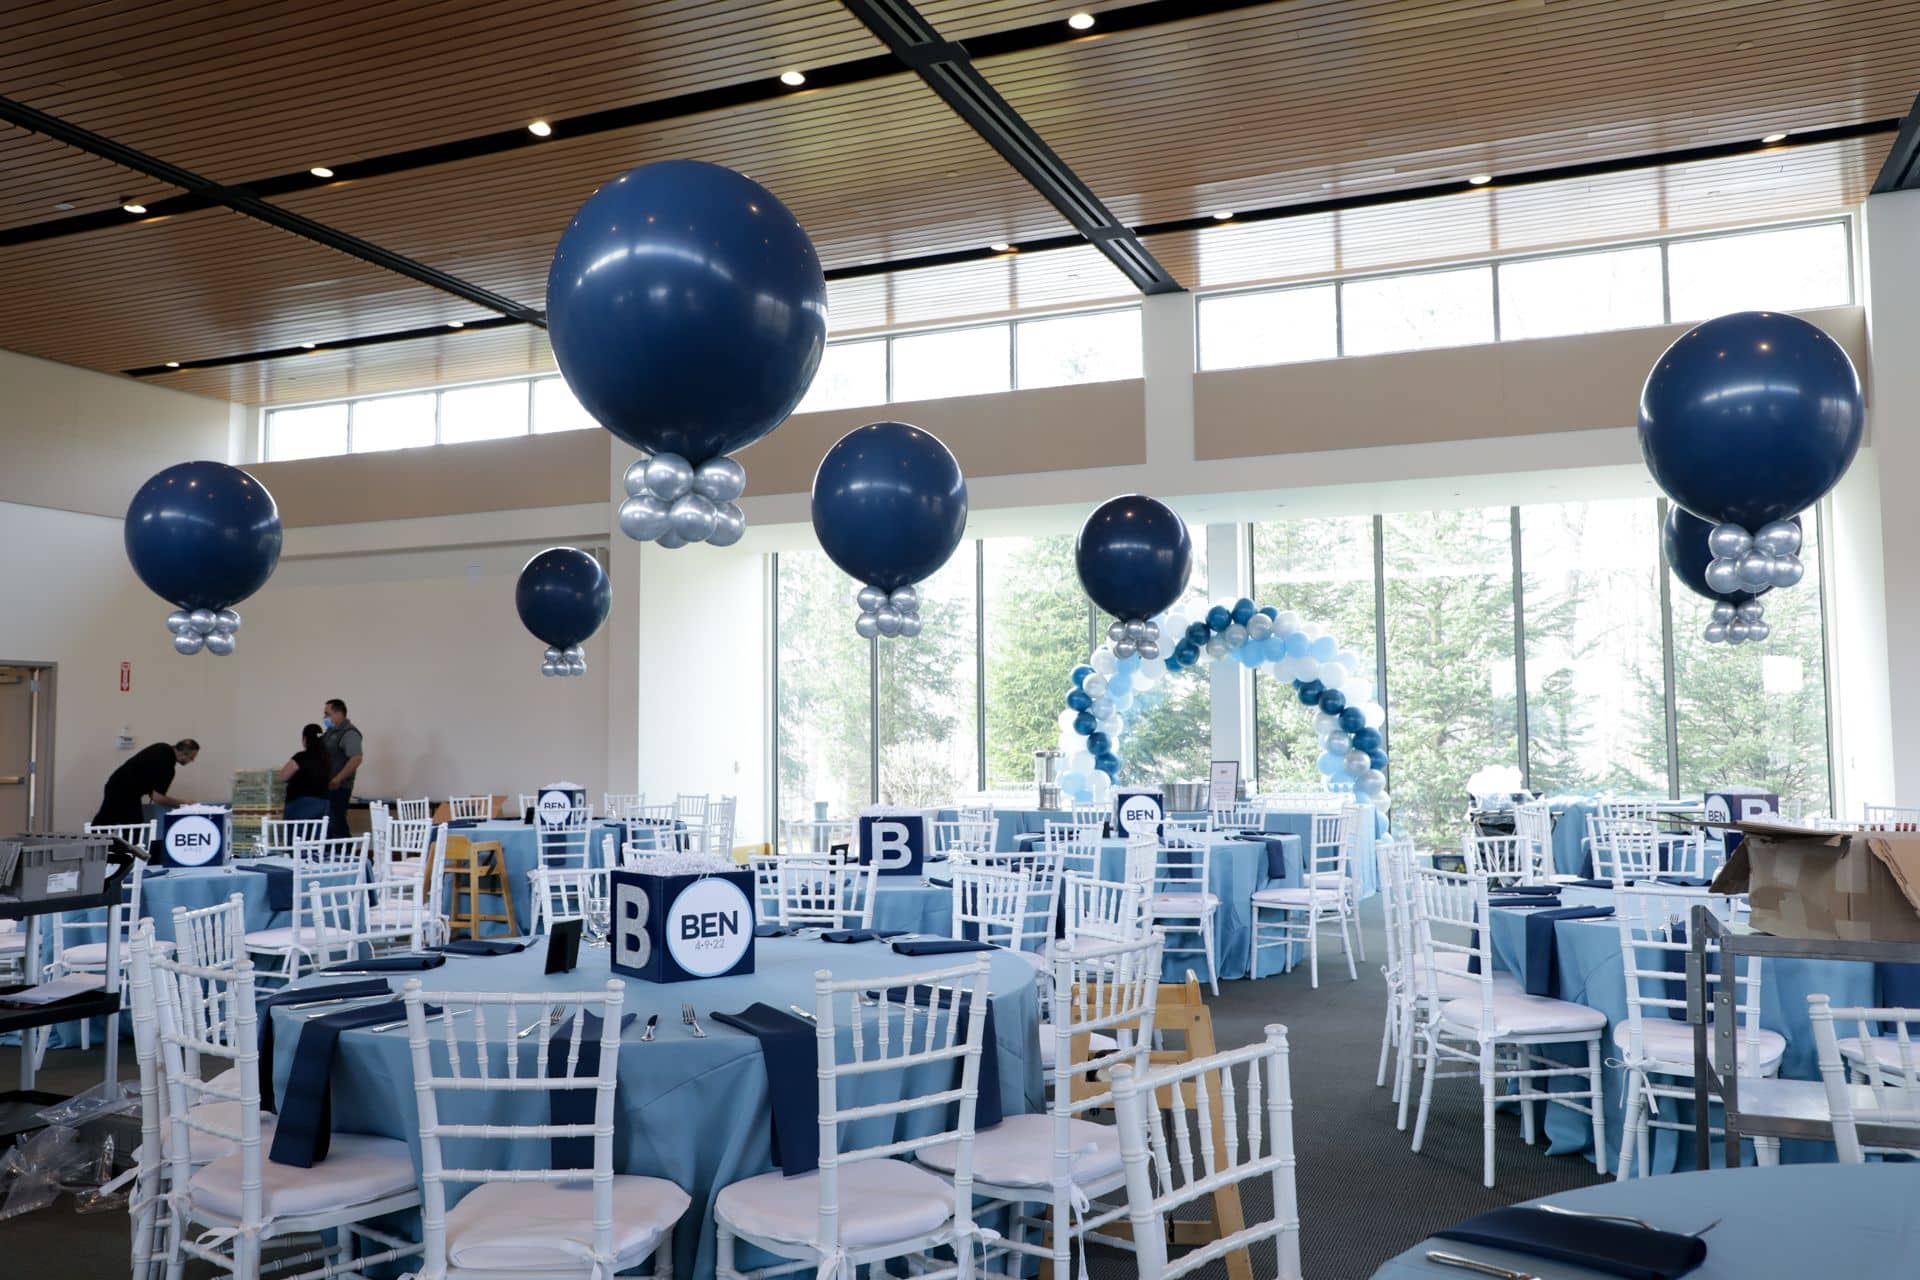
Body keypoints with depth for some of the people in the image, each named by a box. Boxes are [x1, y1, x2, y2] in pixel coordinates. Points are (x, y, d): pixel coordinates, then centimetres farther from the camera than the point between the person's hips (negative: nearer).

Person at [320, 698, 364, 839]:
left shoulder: (349, 733, -12)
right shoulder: (331, 732, 16)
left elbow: (356, 758, -23)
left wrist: (338, 779, -24)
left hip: (338, 787, -9)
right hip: (327, 786, 9)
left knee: (336, 824, -9)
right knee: (326, 823, 10)